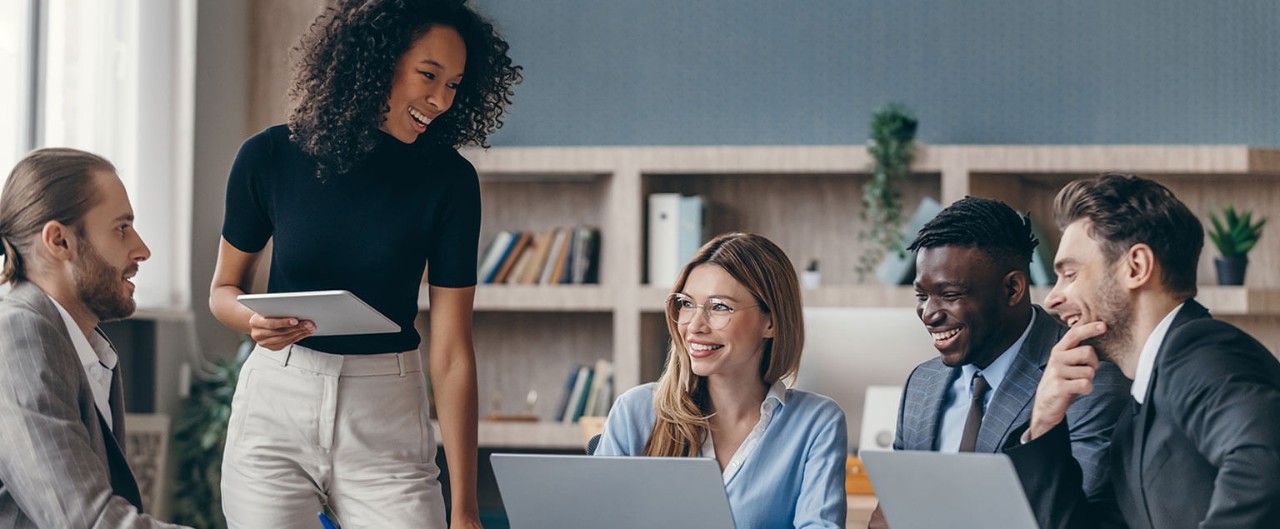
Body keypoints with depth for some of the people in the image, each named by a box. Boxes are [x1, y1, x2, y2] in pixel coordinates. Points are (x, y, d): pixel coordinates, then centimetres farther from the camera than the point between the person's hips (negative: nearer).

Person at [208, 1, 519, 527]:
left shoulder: (448, 182, -6)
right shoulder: (270, 157, -4)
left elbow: (451, 353, -8)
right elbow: (223, 288, 10)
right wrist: (254, 321, -15)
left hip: (386, 422, -1)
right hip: (274, 405, 1)